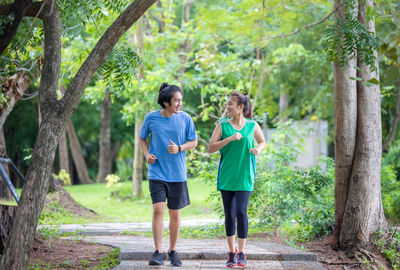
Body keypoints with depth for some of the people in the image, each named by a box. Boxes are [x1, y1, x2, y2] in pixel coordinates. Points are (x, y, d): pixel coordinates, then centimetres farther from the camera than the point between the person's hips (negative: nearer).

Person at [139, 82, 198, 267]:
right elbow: (142, 138, 14)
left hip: (177, 174, 1)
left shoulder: (185, 119, -2)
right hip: (157, 173, -1)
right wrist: (146, 154, -3)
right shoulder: (151, 118, -3)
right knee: (158, 209, -13)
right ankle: (158, 253, -8)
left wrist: (179, 148, -12)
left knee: (175, 213, 8)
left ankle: (173, 251, 23)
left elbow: (194, 142, 7)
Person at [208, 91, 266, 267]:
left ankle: (241, 254, -3)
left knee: (241, 212, -12)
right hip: (226, 176, 1)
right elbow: (211, 148, -5)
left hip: (244, 176, -1)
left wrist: (258, 149, -3)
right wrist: (230, 139, -16)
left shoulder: (252, 125, 3)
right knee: (229, 214, 3)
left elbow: (262, 141, 20)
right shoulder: (222, 125, 1)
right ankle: (231, 253, 16)